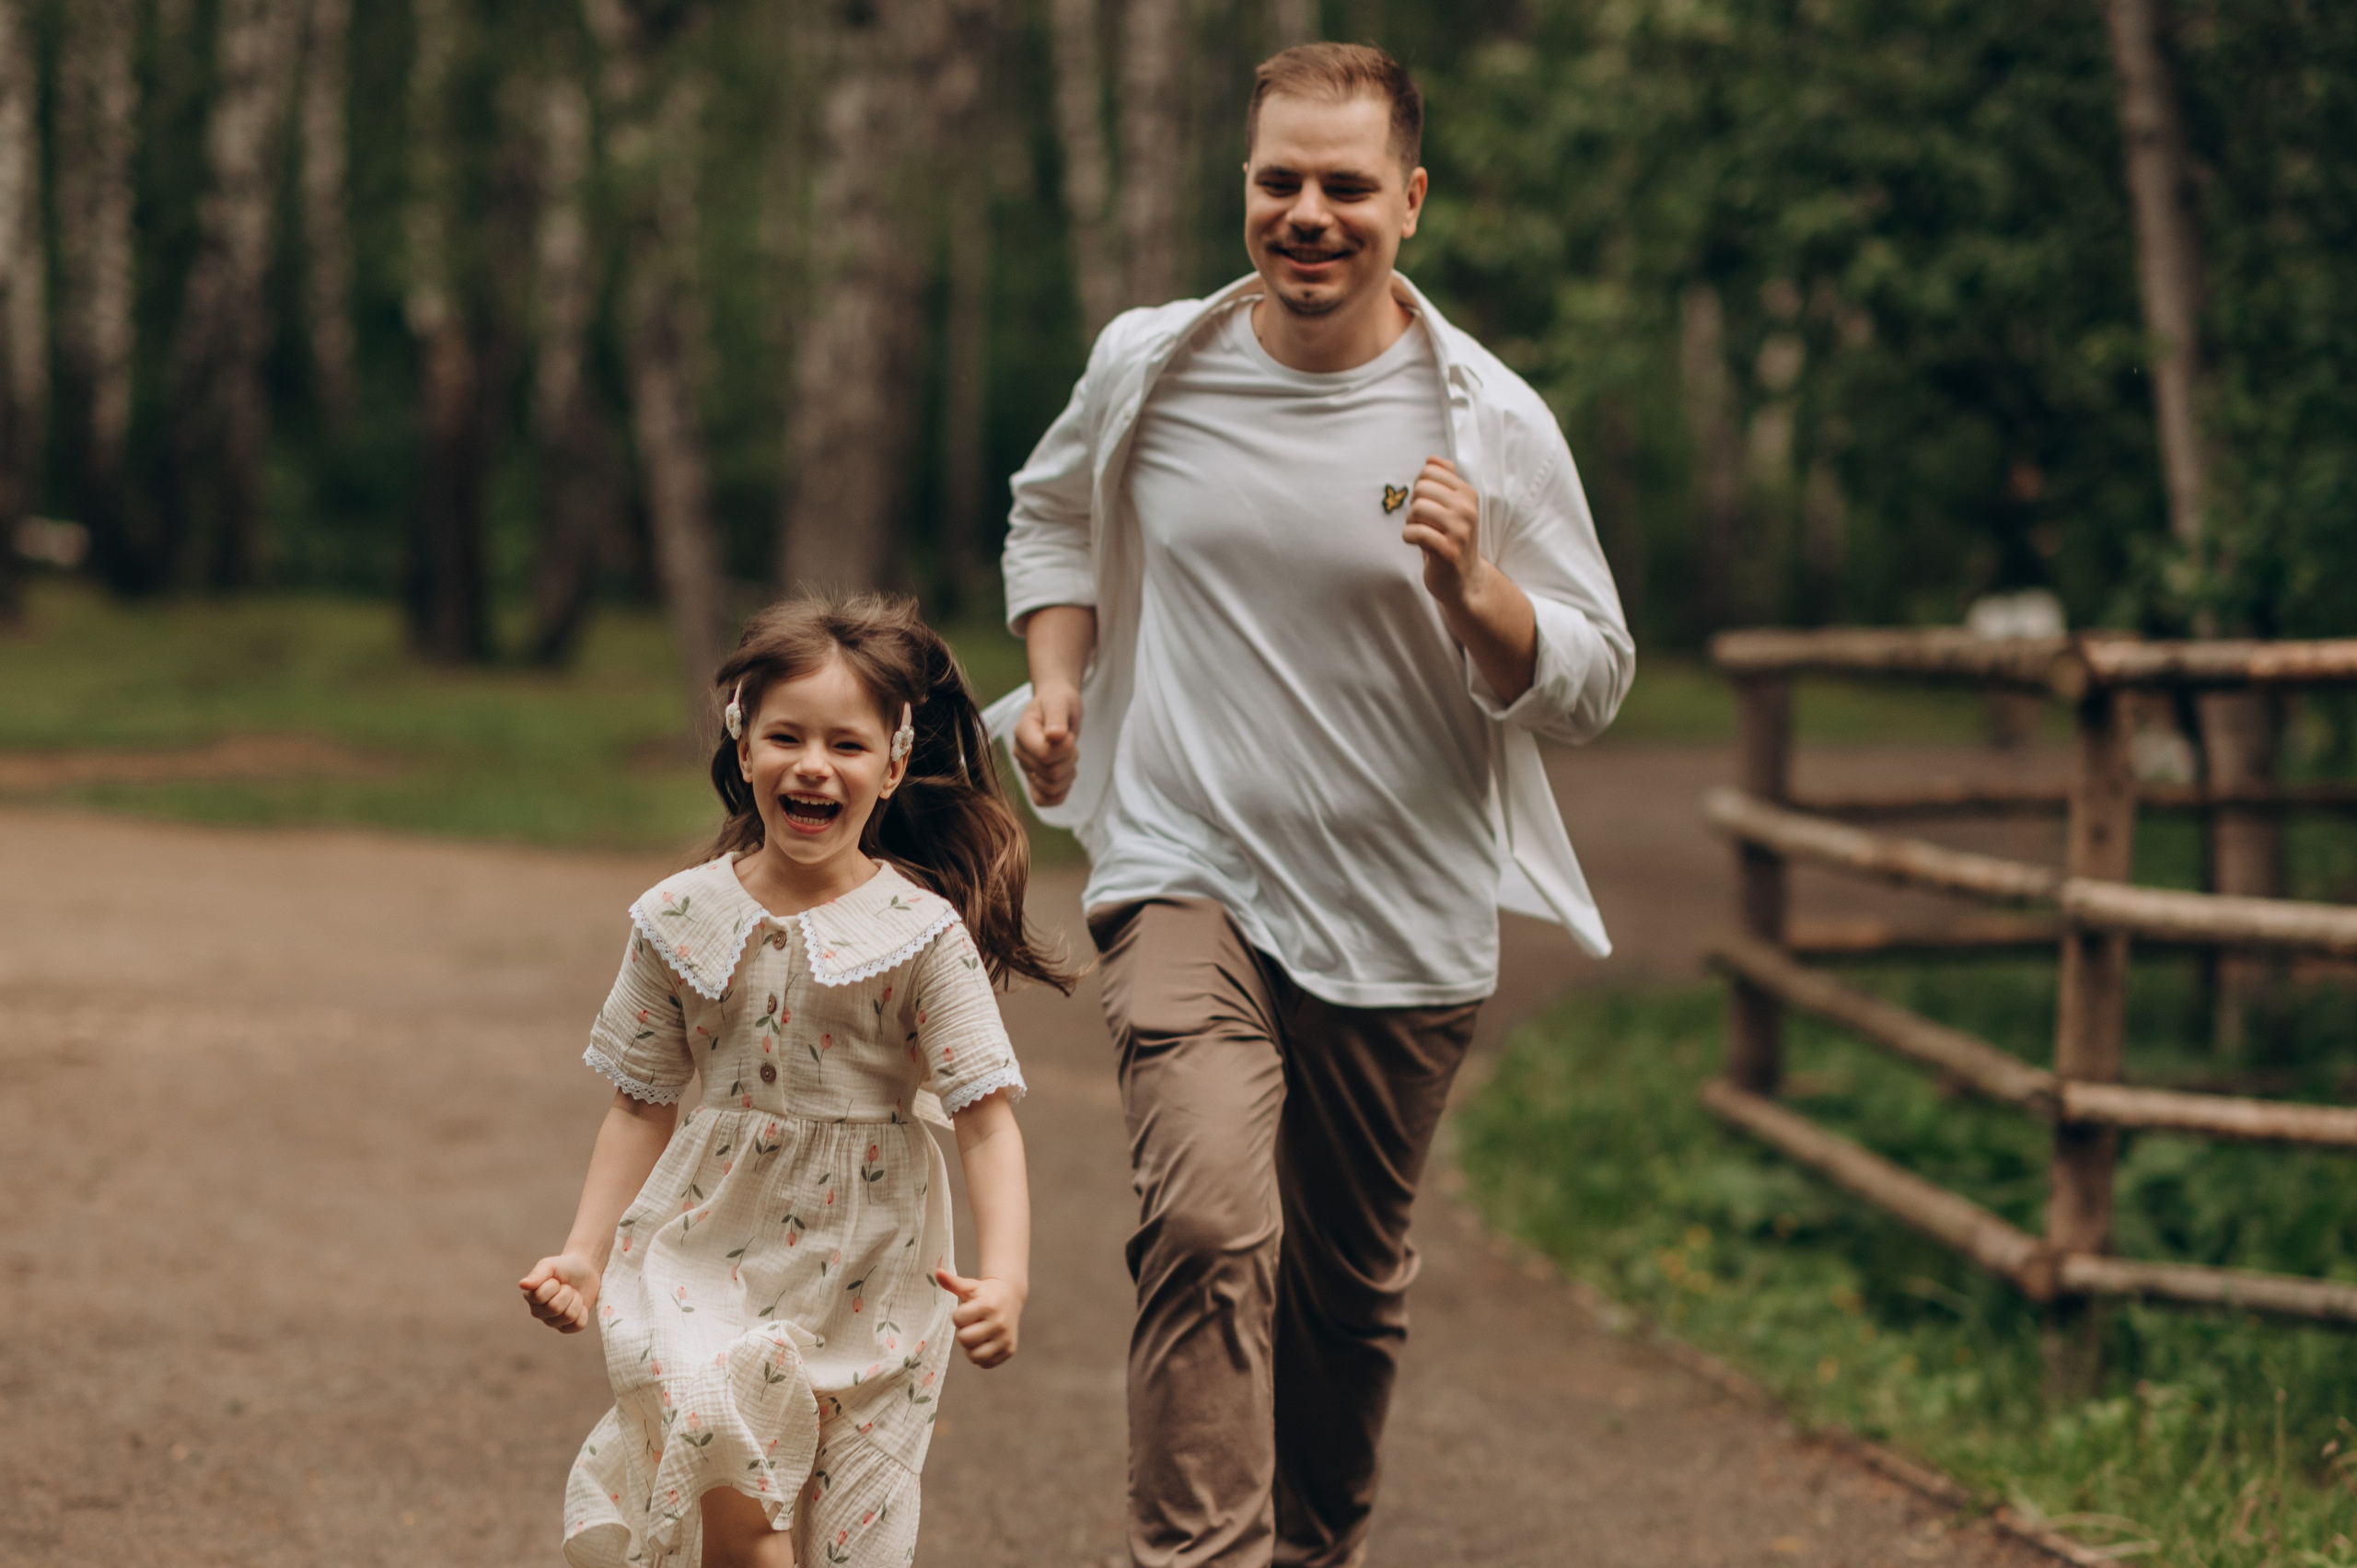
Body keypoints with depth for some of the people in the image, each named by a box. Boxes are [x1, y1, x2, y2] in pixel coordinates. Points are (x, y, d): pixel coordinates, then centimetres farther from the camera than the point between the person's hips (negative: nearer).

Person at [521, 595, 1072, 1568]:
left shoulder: (922, 933, -9)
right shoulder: (683, 920, -1)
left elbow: (988, 1122, -12)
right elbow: (641, 1108, 8)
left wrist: (1005, 1278, -25)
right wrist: (586, 1255, 0)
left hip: (865, 1280, -1)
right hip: (711, 1258, 1)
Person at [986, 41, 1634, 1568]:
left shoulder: (1491, 423, -5)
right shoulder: (1147, 369, -1)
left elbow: (1594, 681, -2)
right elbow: (1053, 514, 21)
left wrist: (1470, 589, -21)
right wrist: (1057, 687, 5)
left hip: (1403, 912, 1)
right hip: (1189, 872, -1)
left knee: (1351, 1282, 15)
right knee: (1209, 1220, -25)